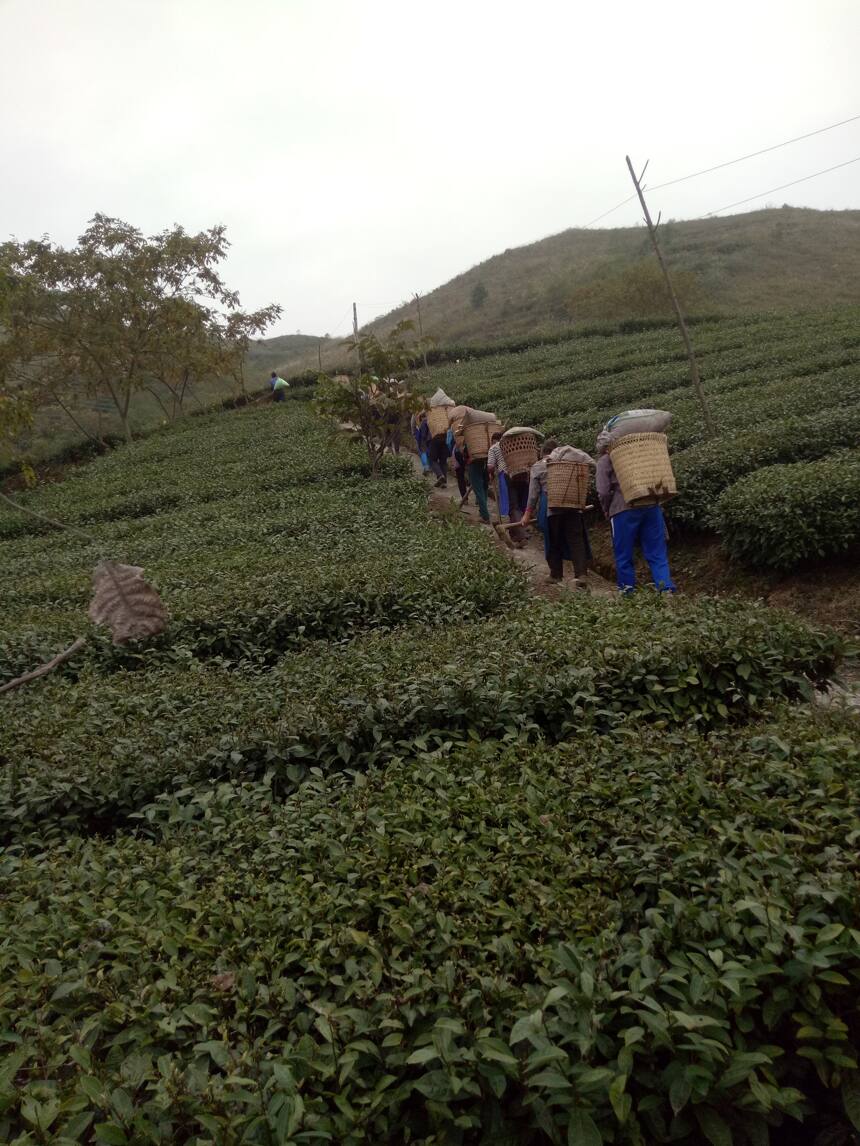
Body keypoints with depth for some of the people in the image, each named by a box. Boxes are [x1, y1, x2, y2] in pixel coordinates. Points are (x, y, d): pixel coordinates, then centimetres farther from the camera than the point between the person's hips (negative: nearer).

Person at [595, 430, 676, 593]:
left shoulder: (605, 460, 5)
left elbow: (603, 492, -3)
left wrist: (607, 511, 10)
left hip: (624, 510, -4)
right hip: (651, 507, 4)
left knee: (624, 556, 8)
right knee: (657, 555, 6)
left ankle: (627, 592, 12)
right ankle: (667, 589, -6)